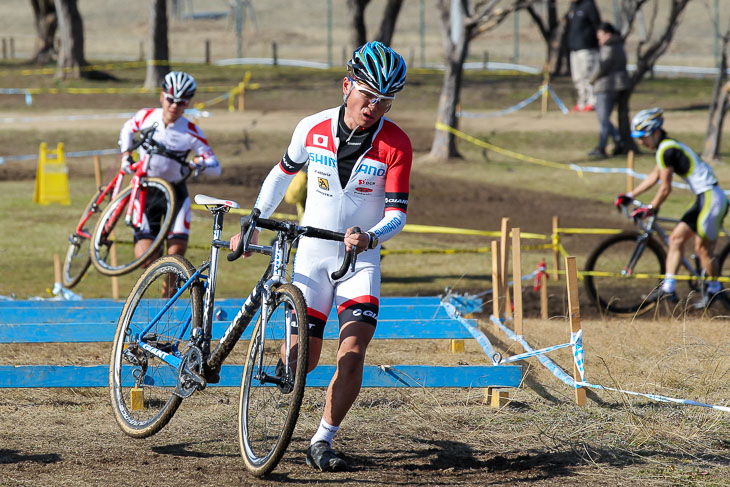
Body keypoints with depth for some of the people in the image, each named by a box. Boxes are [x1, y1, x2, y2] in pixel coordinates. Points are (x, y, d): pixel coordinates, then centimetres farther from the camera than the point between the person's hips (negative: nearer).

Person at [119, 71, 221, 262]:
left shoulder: (191, 132, -15)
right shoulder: (146, 116, -9)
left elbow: (215, 167, -12)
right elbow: (128, 128, 15)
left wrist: (199, 163, -32)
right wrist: (126, 155, 3)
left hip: (175, 192, -1)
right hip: (146, 190, 1)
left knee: (176, 252, -15)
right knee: (145, 259, -10)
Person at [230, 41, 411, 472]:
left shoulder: (395, 144, -13)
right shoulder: (313, 129, -7)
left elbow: (397, 214, -16)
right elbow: (283, 173, 11)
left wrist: (371, 237, -37)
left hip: (361, 259, -1)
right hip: (312, 254, 1)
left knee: (353, 352, -19)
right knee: (302, 359, -2)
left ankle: (323, 443, -8)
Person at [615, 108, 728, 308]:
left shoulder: (666, 149, -16)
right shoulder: (668, 146, 13)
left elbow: (665, 188, -15)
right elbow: (654, 177, 23)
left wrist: (650, 209, -5)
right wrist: (630, 196, 24)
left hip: (711, 198, -10)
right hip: (705, 198, 10)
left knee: (703, 247, 1)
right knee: (676, 238, 8)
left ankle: (714, 289, 18)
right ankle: (668, 288, 6)